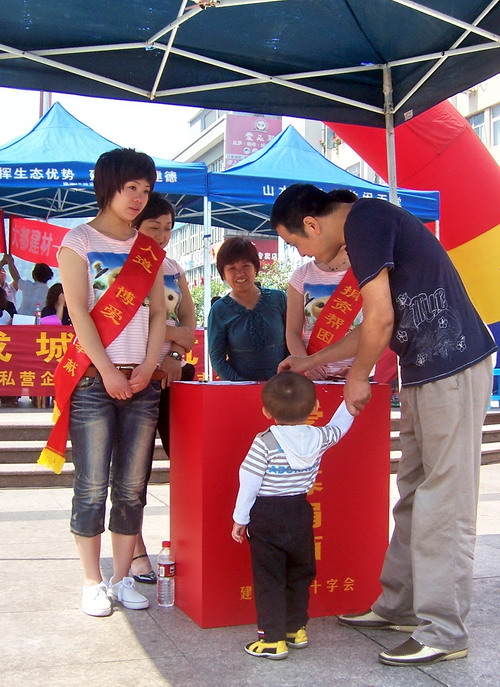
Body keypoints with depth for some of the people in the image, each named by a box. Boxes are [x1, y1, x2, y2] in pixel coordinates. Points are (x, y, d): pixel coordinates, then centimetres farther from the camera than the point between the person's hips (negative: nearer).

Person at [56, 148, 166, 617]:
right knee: (92, 487, -2)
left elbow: (157, 313, 11)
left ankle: (122, 578, 16)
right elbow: (79, 313, -6)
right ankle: (92, 583, 9)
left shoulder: (149, 251, 16)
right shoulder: (78, 242, 3)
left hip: (140, 381, 4)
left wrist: (147, 368, -4)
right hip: (94, 380, -4)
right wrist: (108, 372, -13)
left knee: (131, 486, 6)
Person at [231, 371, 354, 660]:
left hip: (266, 517, -4)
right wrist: (350, 401, 34)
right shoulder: (319, 438, -3)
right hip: (300, 513, 5)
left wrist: (240, 519, -2)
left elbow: (249, 483, -12)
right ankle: (297, 629, 30)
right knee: (299, 574, 19)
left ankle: (273, 640, 4)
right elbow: (338, 426, 19)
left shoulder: (265, 443, -15)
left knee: (269, 579, 3)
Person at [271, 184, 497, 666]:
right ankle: (400, 608, 26)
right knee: (413, 497, 15)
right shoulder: (368, 225, 19)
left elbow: (381, 319, -16)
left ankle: (444, 632, 4)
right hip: (423, 374, 10)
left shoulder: (364, 219, -11)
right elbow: (376, 328, 25)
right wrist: (311, 363, 31)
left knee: (444, 504, -5)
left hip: (453, 371, -10)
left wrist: (357, 377, -1)